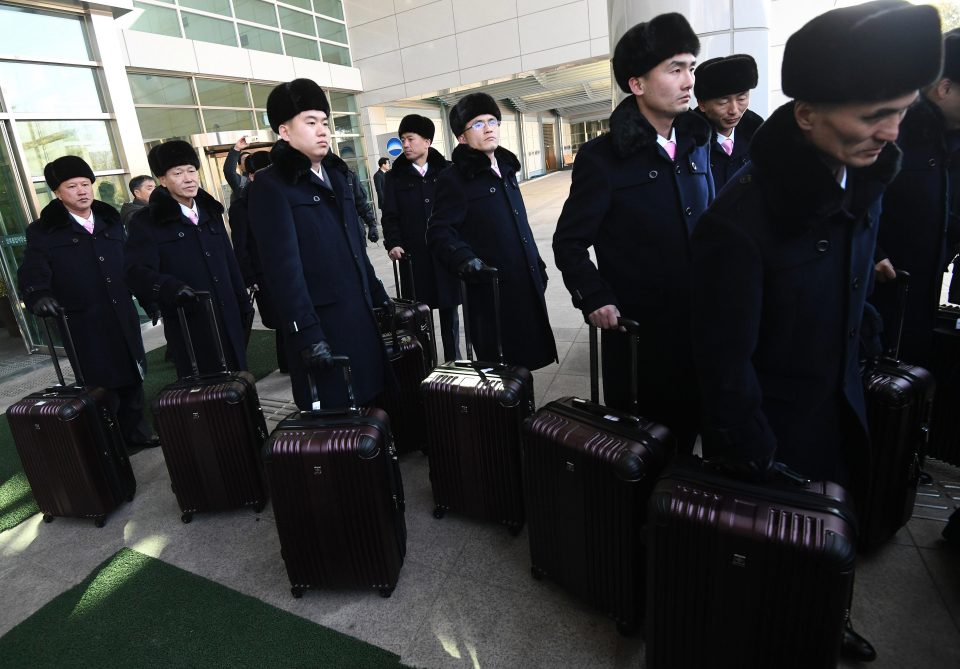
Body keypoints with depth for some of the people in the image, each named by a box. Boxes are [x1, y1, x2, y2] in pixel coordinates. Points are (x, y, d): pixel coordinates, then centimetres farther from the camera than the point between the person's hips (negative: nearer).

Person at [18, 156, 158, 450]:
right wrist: (39, 295, -31)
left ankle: (134, 428, 31)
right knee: (102, 388, 1)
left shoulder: (111, 221, 12)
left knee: (132, 378, 14)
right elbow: (33, 272, -11)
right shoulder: (43, 231, -2)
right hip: (84, 324, -4)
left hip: (123, 317, 4)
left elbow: (130, 265, 17)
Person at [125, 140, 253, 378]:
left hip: (228, 319, 5)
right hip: (188, 324, -5)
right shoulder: (146, 221, -2)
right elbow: (136, 271, -13)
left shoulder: (211, 212, 15)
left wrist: (243, 304, 17)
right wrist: (171, 288, -32)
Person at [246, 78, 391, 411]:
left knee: (374, 403, 11)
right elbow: (283, 265, -14)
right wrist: (305, 332, -20)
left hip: (360, 315, 7)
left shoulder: (338, 175, 16)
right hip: (320, 324, -6)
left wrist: (379, 297, 18)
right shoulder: (270, 185, -6)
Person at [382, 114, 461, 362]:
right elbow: (390, 216, 3)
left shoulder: (447, 171, 7)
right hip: (413, 256, 0)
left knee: (449, 310, 9)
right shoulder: (395, 177, 8)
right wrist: (393, 244, -13)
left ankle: (453, 360, 23)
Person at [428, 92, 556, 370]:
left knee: (525, 361, 15)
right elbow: (439, 233, -13)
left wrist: (538, 265, 22)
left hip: (527, 285, 7)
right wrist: (466, 260, -29)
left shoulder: (505, 169, 16)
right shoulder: (454, 178, -7)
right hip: (492, 291, -7)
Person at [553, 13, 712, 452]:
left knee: (687, 431, 17)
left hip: (699, 323, 5)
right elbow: (569, 242, -7)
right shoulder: (602, 157, -10)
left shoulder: (696, 142, 8)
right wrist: (593, 299, -17)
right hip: (637, 330, -5)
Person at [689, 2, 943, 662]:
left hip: (839, 402, 7)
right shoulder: (739, 221, -30)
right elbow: (725, 361, -24)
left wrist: (852, 374, 16)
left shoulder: (863, 177, -5)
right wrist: (756, 466, -15)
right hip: (770, 415, -7)